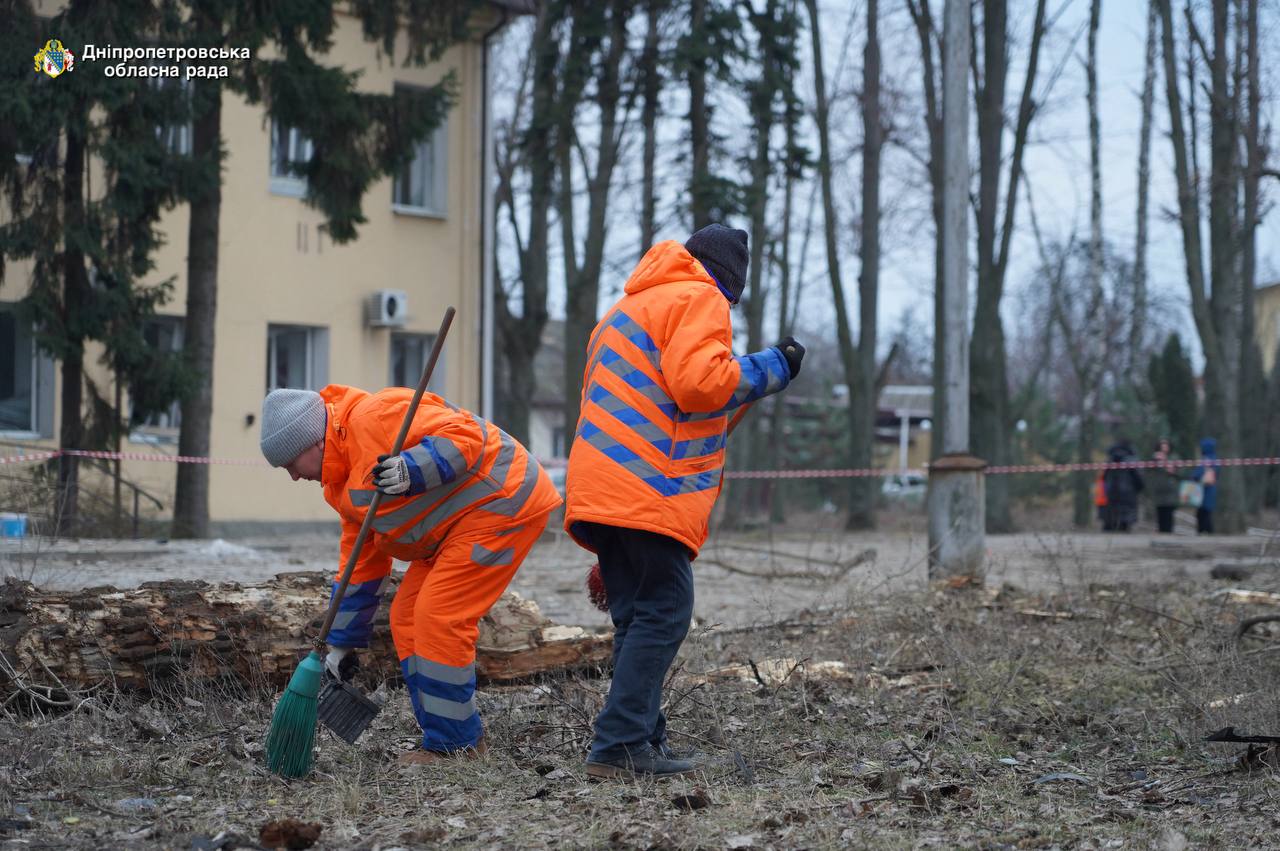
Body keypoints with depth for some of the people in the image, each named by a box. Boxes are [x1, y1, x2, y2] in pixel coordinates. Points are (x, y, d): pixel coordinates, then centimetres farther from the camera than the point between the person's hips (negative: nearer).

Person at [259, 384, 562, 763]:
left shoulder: (374, 416, -19)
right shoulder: (343, 483, 13)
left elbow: (464, 434, -24)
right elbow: (359, 565, 19)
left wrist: (411, 470, -37)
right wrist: (341, 643, 21)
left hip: (501, 502, -11)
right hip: (457, 524, 11)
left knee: (439, 618, -14)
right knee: (407, 618, 8)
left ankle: (455, 745, -3)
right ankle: (463, 736, 14)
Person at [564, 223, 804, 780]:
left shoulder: (628, 308, 29)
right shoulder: (699, 300, -2)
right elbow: (698, 380, -18)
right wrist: (770, 368, -4)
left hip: (602, 488, 10)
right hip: (649, 493, -9)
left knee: (639, 617, 11)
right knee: (662, 613, -9)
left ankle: (642, 743, 10)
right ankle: (619, 746, -14)